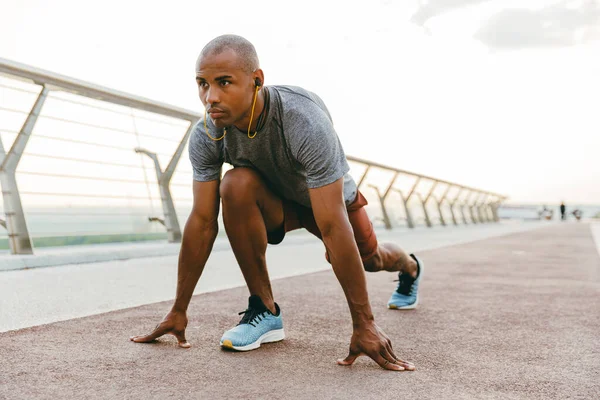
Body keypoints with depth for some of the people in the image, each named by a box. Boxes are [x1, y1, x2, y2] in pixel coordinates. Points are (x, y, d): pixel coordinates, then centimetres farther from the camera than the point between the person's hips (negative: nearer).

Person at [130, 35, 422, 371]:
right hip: (273, 198, 2)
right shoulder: (206, 136, -29)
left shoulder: (306, 123, -43)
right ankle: (265, 311, -14)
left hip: (331, 195, -1)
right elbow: (202, 223, -22)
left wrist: (365, 324, -40)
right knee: (235, 186, -31)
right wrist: (179, 311, -19)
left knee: (370, 259, 18)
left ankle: (410, 267, 59)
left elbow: (333, 229, -43)